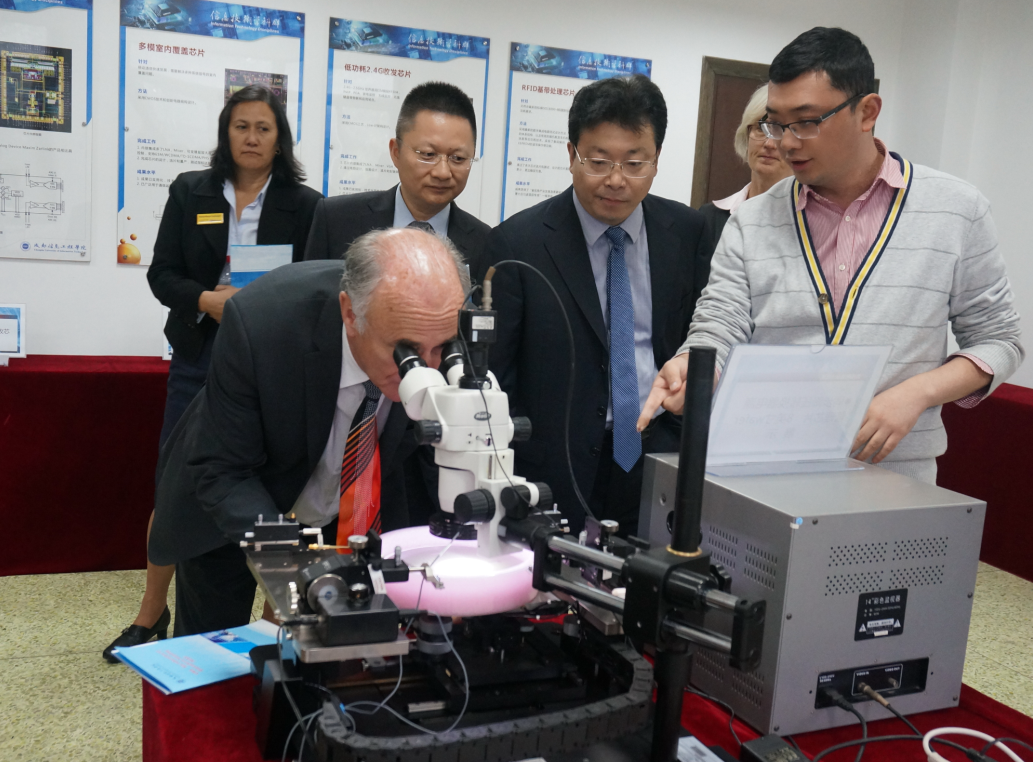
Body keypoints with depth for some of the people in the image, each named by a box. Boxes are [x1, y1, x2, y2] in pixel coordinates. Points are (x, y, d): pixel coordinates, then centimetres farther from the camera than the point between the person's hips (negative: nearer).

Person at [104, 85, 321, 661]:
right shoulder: (190, 193, 8)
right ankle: (153, 613, 23)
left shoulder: (304, 205, 2)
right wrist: (207, 300, -15)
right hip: (200, 356, 2)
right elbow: (162, 274, 5)